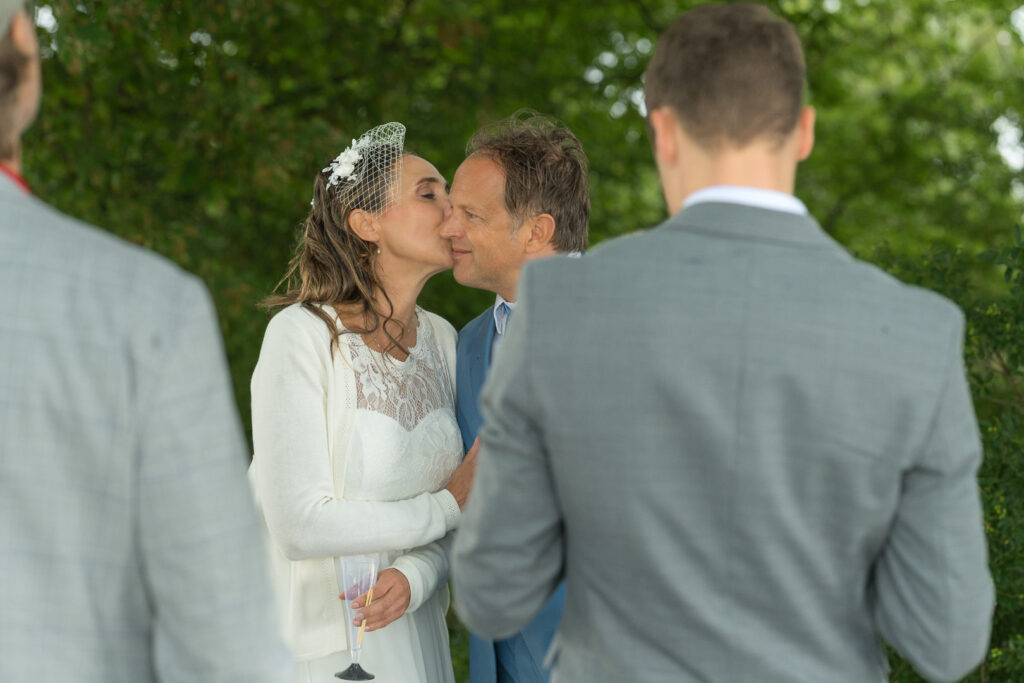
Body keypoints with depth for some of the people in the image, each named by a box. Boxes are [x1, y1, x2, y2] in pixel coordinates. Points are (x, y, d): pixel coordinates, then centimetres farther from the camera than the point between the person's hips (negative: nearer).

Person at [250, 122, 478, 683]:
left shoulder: (441, 339, 4)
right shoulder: (303, 334, -14)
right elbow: (301, 525, -20)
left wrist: (414, 576, -15)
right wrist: (450, 506, -11)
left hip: (413, 634, 5)